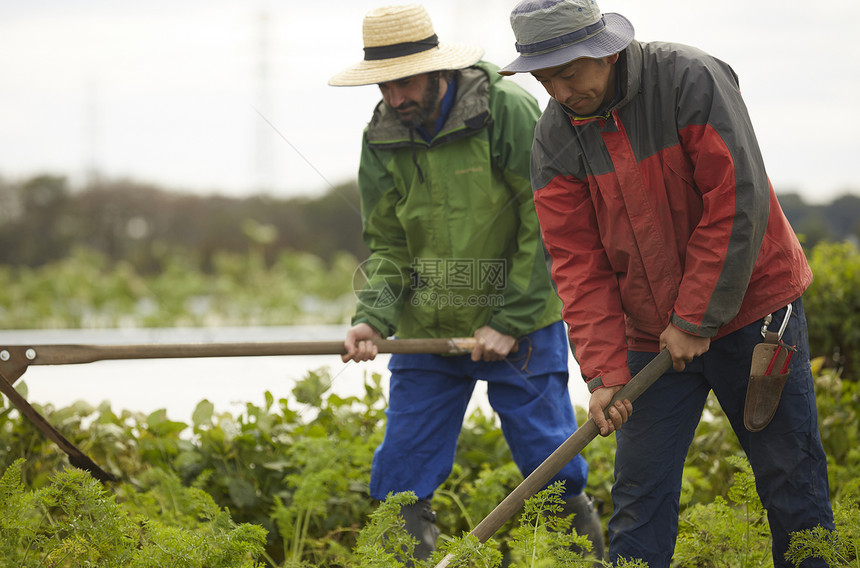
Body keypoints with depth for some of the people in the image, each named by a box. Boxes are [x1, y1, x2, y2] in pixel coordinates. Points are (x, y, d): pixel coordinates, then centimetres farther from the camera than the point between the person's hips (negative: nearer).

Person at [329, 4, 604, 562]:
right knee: (401, 474, 3)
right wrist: (372, 317, -14)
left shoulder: (507, 109, -15)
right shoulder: (381, 139, 0)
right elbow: (387, 245, 5)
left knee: (551, 469, 1)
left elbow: (546, 224, -14)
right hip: (427, 328, 4)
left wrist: (510, 322, -15)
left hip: (520, 325, -4)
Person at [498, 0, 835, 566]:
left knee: (792, 477, 2)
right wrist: (604, 370, -16)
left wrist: (697, 319, -18)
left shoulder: (690, 79, -17)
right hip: (652, 336, 4)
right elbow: (579, 262, -5)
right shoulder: (554, 142, -4)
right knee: (639, 495, 2)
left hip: (750, 308, -3)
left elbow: (738, 205, -20)